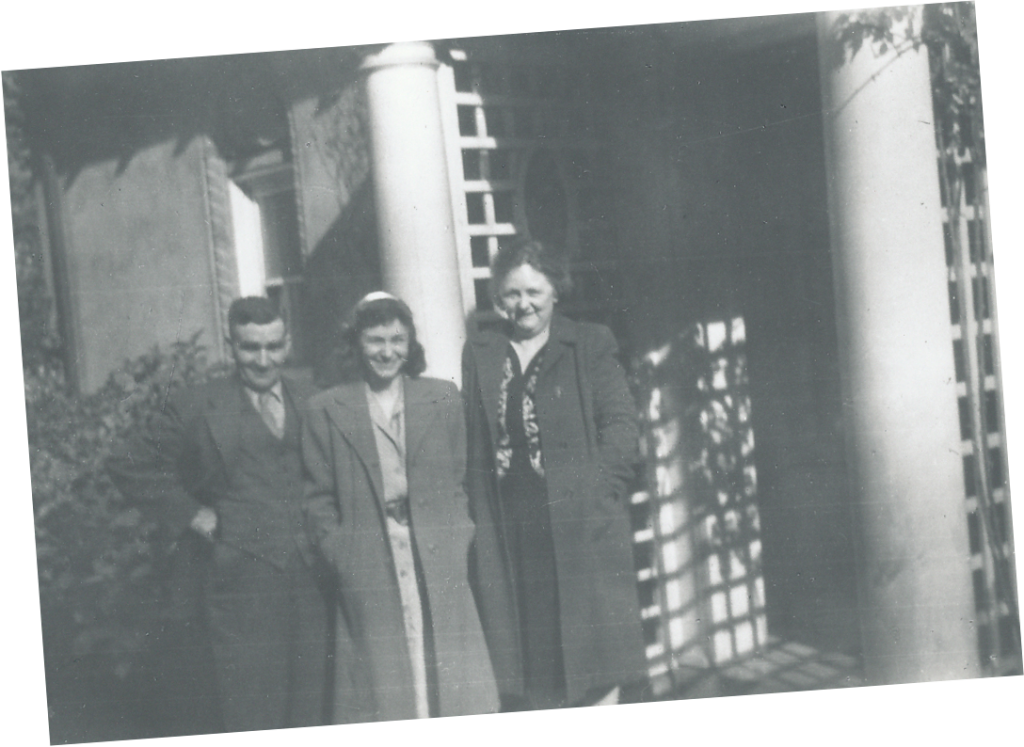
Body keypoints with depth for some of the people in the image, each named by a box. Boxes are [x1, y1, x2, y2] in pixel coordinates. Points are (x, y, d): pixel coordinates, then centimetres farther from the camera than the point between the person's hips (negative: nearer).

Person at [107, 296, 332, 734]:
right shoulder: (194, 410, 0)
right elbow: (131, 469, 2)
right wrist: (191, 514, -4)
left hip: (312, 580, 4)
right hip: (239, 586, -3)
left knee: (310, 713, 8)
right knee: (249, 715, -2)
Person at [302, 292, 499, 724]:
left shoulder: (443, 399, 9)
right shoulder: (326, 410, 4)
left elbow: (459, 479, 12)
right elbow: (319, 497, 5)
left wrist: (457, 538, 2)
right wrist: (338, 552, -3)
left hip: (438, 563, 2)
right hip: (367, 570, -1)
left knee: (447, 678, 3)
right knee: (382, 683, 1)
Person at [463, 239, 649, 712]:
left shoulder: (591, 345, 6)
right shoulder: (478, 353, 13)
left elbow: (620, 424, -1)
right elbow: (469, 436, 9)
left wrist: (597, 489, -12)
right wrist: (476, 506, -1)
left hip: (583, 523, -2)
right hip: (508, 528, 3)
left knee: (597, 642, -2)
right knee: (525, 650, 4)